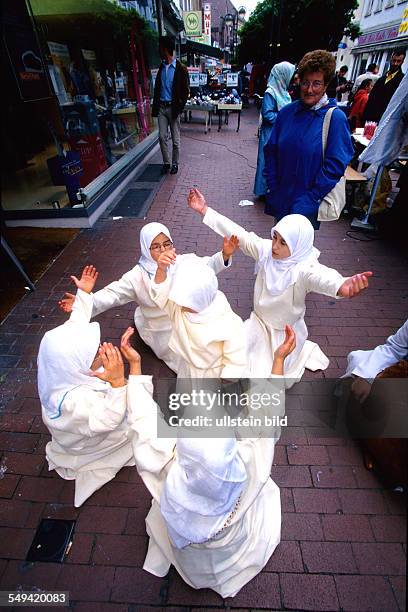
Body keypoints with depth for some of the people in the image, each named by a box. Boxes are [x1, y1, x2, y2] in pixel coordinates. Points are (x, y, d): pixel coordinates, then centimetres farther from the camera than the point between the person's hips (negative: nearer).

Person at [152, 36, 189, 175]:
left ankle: (175, 164, 13)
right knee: (162, 137, 0)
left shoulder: (181, 68, -3)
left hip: (173, 108, -5)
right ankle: (166, 162, 10)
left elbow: (185, 91, -4)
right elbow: (157, 88, 15)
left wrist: (179, 108, -12)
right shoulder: (161, 67, 13)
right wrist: (155, 107, 6)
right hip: (161, 107, 5)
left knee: (175, 140, 0)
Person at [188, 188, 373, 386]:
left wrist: (343, 285, -80)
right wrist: (204, 210, -17)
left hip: (287, 331, -4)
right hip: (259, 321, 5)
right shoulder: (266, 249, -17)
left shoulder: (305, 267, -32)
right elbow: (238, 234, -16)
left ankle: (304, 351, 24)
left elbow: (322, 276, -55)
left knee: (272, 375, -5)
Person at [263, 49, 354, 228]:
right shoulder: (287, 112, 6)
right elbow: (271, 151, 9)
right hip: (280, 199, 4)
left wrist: (311, 198, -14)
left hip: (308, 206, -4)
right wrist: (272, 187, 0)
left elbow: (336, 165, -10)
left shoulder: (335, 118, -7)